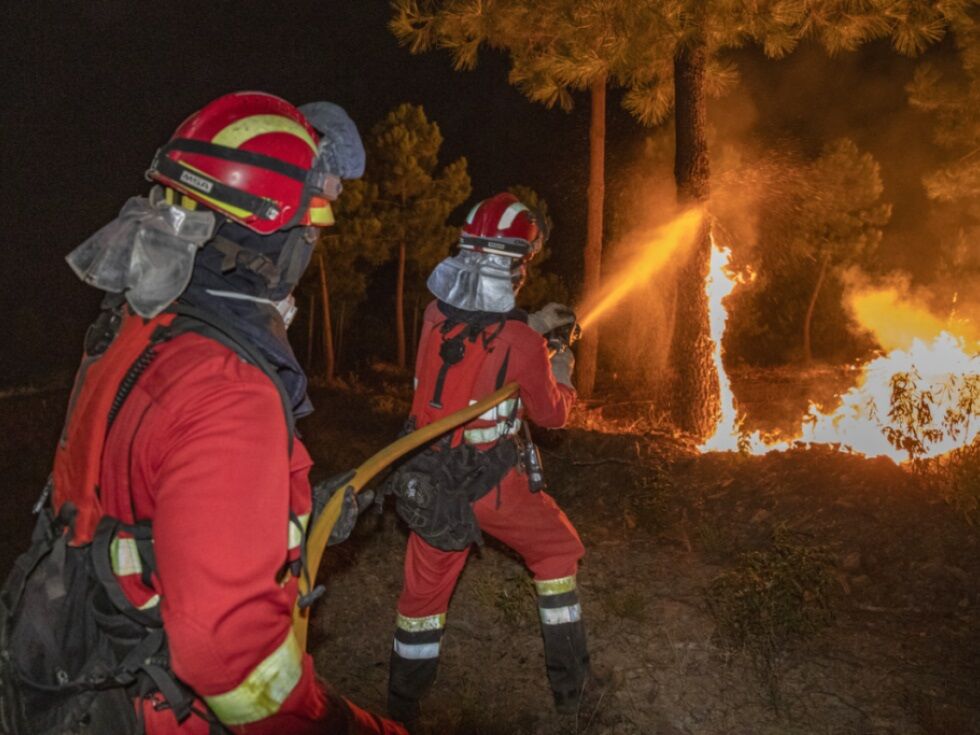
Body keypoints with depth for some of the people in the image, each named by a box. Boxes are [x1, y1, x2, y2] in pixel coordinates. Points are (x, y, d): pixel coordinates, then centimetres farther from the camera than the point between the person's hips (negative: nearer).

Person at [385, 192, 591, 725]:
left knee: (424, 586, 18)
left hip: (429, 481, 4)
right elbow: (551, 414, -3)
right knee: (557, 552, 21)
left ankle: (401, 710, 33)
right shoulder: (522, 343, -20)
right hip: (495, 484, -4)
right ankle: (569, 685, 32)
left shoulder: (434, 313, -6)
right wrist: (560, 375, 16)